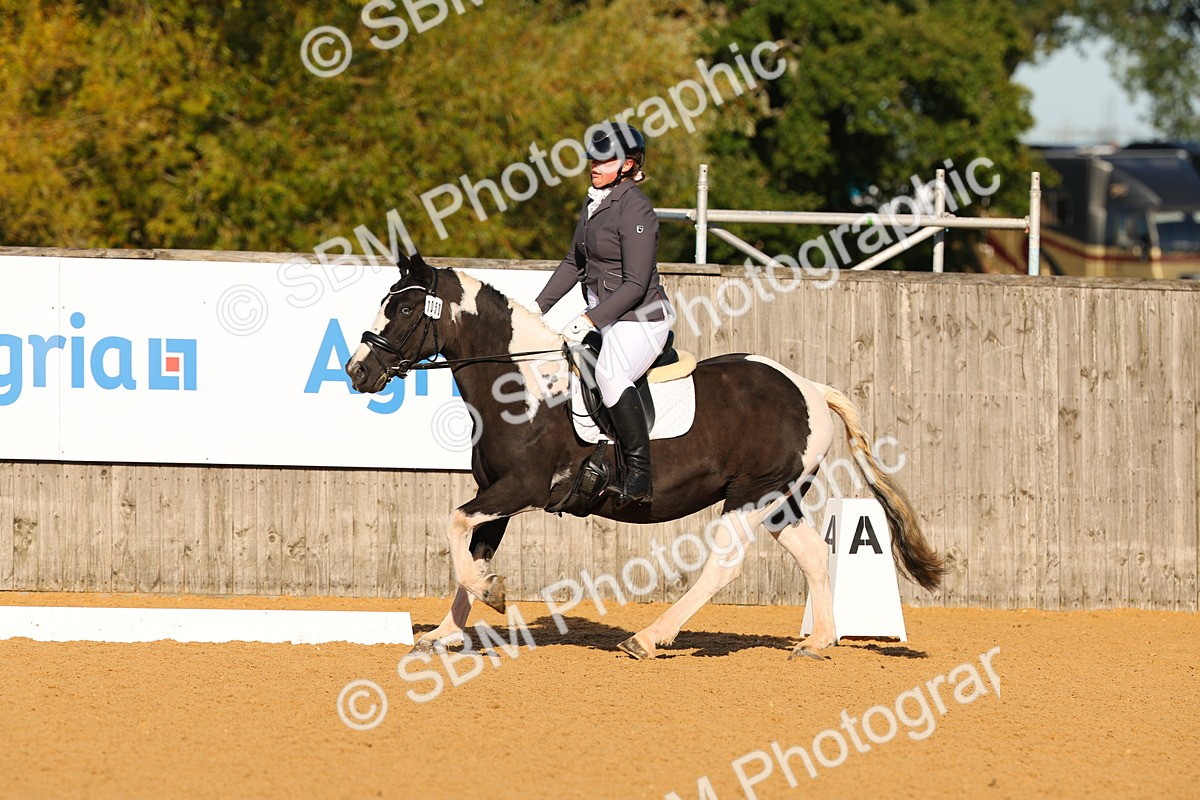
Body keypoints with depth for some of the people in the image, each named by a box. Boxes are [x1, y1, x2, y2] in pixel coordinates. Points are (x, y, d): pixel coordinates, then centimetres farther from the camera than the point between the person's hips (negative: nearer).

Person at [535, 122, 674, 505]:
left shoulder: (634, 209, -16)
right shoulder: (595, 203, 11)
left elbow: (636, 284, -21)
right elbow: (574, 263, 22)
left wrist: (589, 320, -25)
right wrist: (538, 308, 17)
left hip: (641, 318, -10)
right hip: (603, 316, 10)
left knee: (610, 374, -35)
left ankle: (639, 476, -32)